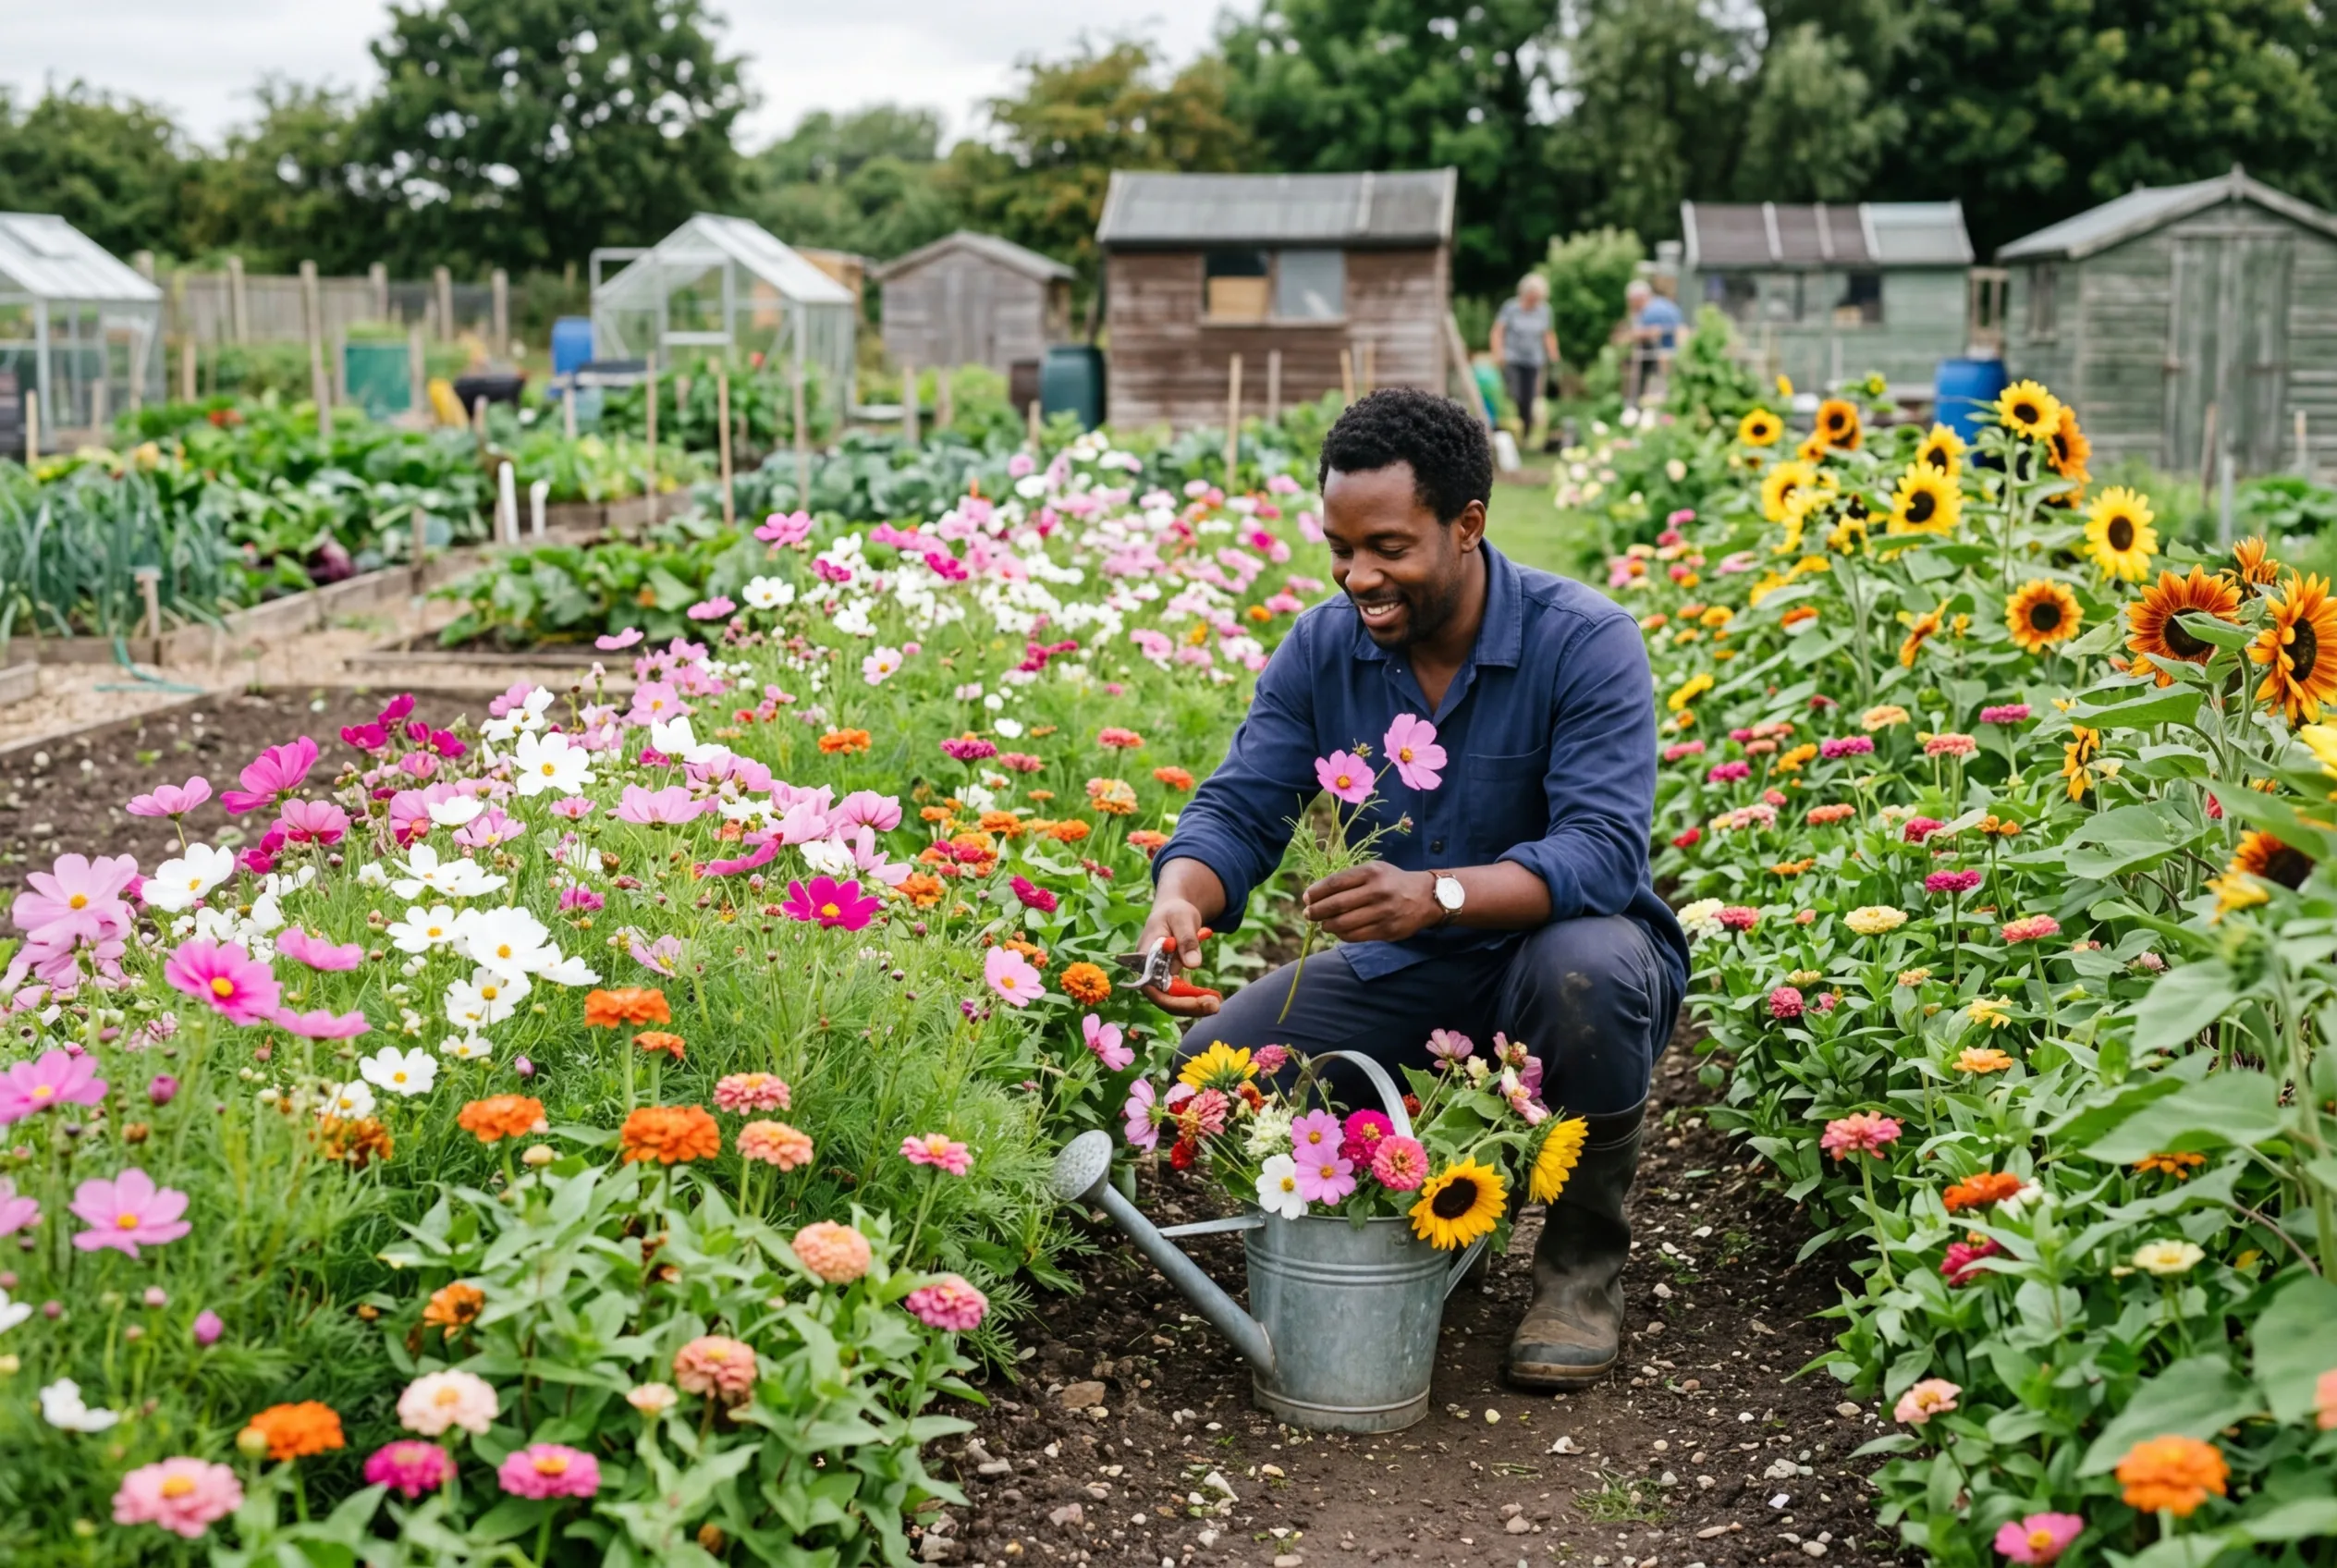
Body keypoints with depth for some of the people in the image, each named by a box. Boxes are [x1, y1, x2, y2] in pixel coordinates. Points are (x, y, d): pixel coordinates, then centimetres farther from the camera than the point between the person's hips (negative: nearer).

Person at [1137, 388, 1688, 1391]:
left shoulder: (1584, 644, -21)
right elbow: (1238, 810, -10)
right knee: (1210, 1066, -16)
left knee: (1586, 967, -40)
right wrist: (1181, 898, -34)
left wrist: (1436, 893, -49)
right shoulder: (1321, 650, -5)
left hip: (1555, 948, -4)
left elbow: (1602, 852, -32)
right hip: (1405, 976, 4)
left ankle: (1584, 1255, -12)